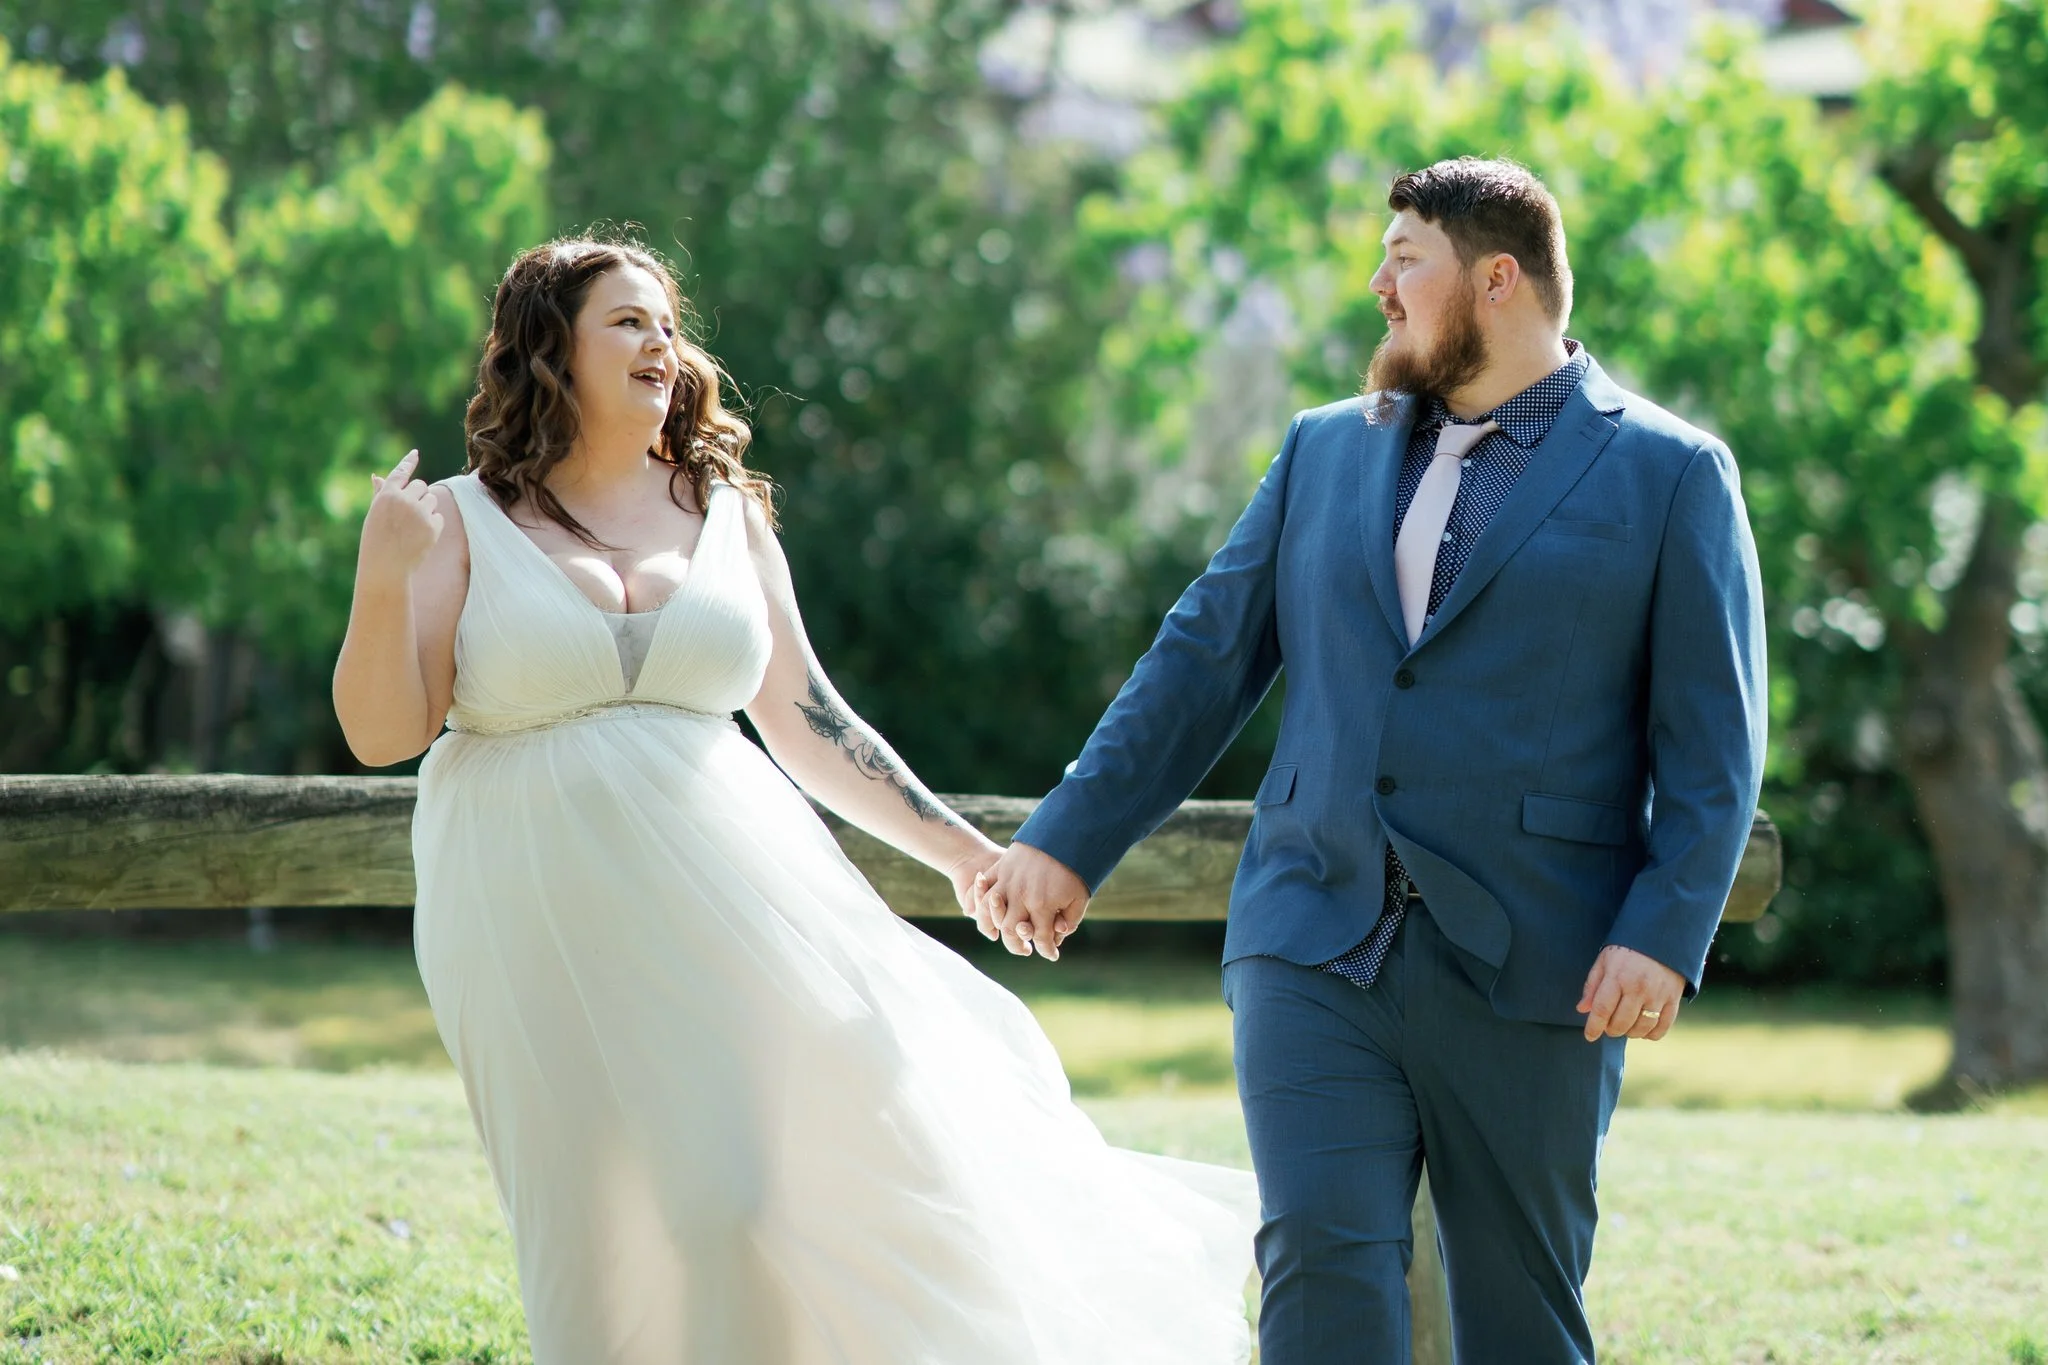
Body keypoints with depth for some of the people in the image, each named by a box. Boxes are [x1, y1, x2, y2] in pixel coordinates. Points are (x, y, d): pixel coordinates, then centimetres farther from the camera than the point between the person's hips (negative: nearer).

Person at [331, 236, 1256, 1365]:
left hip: (718, 889, 2)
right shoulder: (460, 523, 3)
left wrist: (956, 846, 13)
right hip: (543, 921, -2)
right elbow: (381, 734, -3)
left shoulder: (725, 514, 12)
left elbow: (805, 720, 17)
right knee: (599, 1230, -2)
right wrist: (383, 584, -20)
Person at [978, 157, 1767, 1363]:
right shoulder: (1324, 451, 15)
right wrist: (1070, 843, 12)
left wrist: (1664, 935, -14)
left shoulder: (1670, 474, 2)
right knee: (1322, 1265, -11)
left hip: (1530, 976, -3)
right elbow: (1200, 661, 17)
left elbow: (1714, 743, -3)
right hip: (1316, 948, 3)